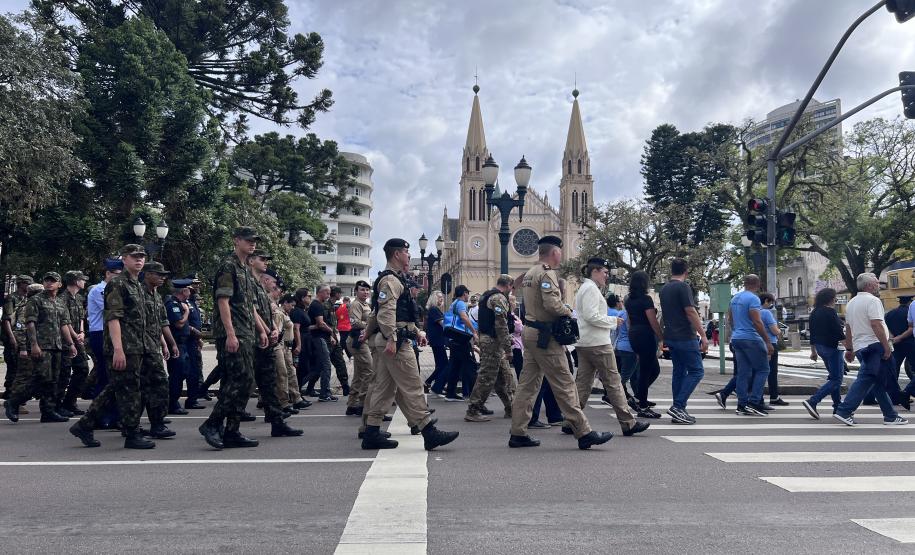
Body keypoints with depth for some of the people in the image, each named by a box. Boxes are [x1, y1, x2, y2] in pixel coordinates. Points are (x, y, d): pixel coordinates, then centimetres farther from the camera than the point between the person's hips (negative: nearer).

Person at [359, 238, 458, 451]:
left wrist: (417, 331, 24)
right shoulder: (391, 279, -11)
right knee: (412, 387, -9)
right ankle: (429, 433, -6)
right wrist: (391, 339, -29)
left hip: (390, 342, 11)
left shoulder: (394, 279, 22)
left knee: (382, 386, 11)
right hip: (396, 342, -11)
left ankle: (371, 433, 15)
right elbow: (386, 311, -23)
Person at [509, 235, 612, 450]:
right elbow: (552, 303, -26)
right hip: (544, 335, -10)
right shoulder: (547, 273, -13)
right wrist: (568, 311, -7)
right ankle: (584, 433, -1)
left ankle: (518, 434, 12)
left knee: (527, 384, 10)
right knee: (564, 385, -6)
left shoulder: (529, 274, 17)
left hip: (529, 332, 10)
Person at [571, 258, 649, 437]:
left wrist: (610, 321, 14)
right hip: (597, 343, -10)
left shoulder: (585, 288, 20)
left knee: (582, 382, 8)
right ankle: (628, 423, 3)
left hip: (584, 343, 10)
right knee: (613, 381, -3)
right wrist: (613, 320, -9)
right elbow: (591, 316, -20)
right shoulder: (591, 288, -11)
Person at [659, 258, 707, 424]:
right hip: (685, 337, -8)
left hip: (671, 337, 8)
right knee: (696, 371, -3)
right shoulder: (683, 287, -12)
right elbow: (691, 312, -17)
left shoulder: (664, 289, 13)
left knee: (679, 371, 12)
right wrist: (703, 335, -15)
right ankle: (678, 406, -12)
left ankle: (678, 411, 12)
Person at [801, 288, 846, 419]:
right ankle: (812, 402, -18)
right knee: (836, 380, -5)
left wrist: (813, 351, 21)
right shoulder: (830, 312, -15)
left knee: (834, 377, 20)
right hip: (831, 347, -9)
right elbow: (838, 332, -19)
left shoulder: (814, 313, 10)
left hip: (820, 347, 9)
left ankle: (838, 407, 25)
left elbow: (812, 333, 15)